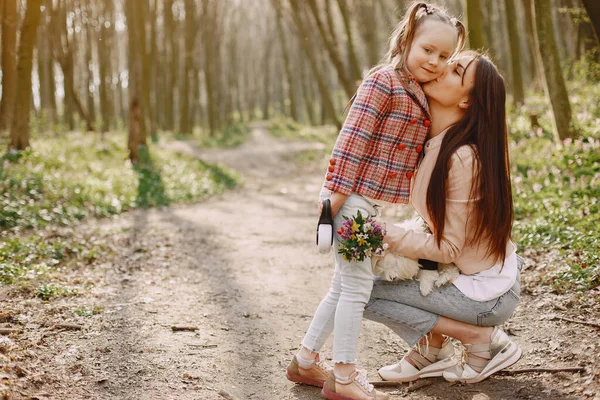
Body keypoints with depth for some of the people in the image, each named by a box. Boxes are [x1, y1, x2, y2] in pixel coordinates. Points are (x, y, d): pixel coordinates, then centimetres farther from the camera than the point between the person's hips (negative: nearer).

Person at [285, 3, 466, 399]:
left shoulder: (418, 93, 14)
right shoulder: (384, 81, -14)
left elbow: (411, 151, 21)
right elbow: (352, 138, -20)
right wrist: (336, 194, -22)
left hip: (369, 202, 10)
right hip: (351, 198, -10)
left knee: (344, 287, 17)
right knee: (357, 286, -3)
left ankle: (306, 361, 29)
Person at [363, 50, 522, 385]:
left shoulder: (461, 158, -28)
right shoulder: (437, 143, -2)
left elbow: (447, 249, -22)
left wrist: (384, 235, -22)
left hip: (488, 294, -8)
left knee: (365, 294, -7)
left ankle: (481, 339, -1)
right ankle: (432, 350, 15)